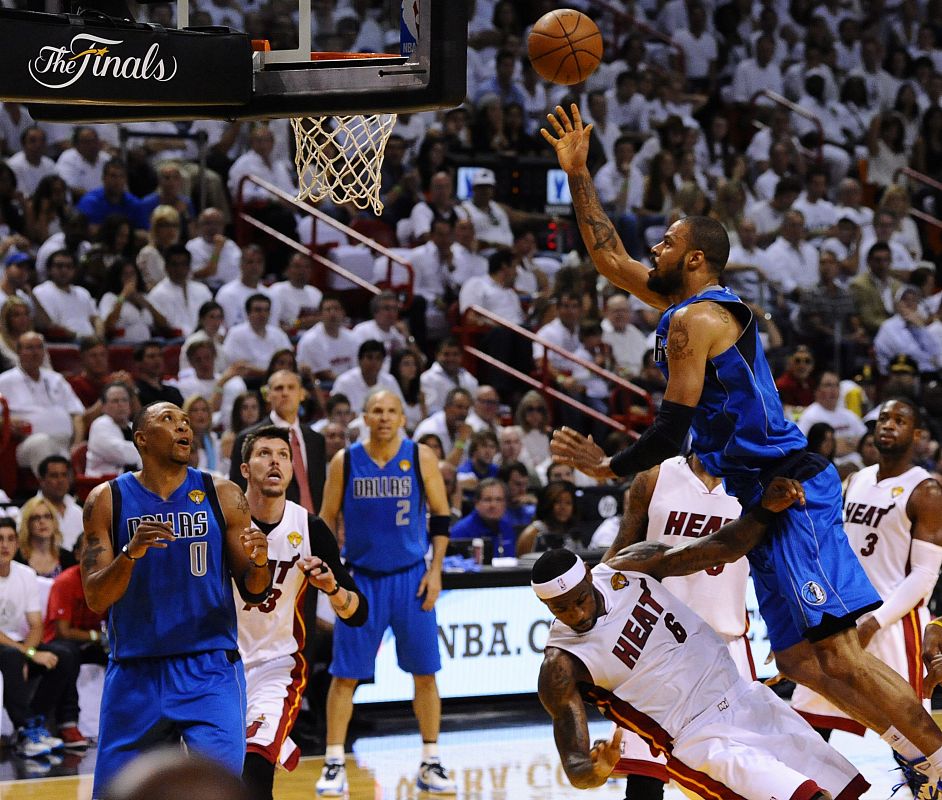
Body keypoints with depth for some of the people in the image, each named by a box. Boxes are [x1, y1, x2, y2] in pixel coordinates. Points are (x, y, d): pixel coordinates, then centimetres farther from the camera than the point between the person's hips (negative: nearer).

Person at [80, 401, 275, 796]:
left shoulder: (223, 496, 2)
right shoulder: (107, 500, 0)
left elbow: (254, 594, 4)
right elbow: (96, 600, -6)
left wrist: (259, 562, -19)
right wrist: (130, 553, -24)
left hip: (210, 671, -1)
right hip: (134, 674, 1)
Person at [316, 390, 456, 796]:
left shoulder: (421, 458, -2)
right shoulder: (344, 462, -2)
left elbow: (440, 515, 3)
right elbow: (326, 521, 5)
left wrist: (435, 569, -4)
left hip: (410, 576, 0)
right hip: (360, 578, 0)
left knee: (425, 672, 2)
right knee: (344, 674, -2)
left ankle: (430, 764, 11)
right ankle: (334, 766, 4)